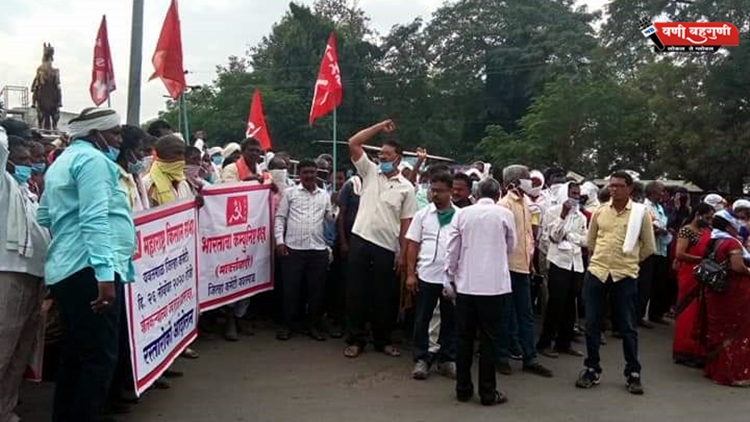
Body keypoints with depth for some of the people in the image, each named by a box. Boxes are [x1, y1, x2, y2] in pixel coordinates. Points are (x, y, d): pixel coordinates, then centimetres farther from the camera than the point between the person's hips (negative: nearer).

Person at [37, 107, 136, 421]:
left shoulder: (63, 160, 22)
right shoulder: (93, 159, -9)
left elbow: (43, 218, 29)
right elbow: (95, 219, -21)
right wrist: (105, 272, -26)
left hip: (66, 269, 10)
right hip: (89, 270, -10)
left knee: (75, 354, 16)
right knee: (100, 357, -6)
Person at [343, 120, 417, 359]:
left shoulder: (406, 187, 2)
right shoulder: (370, 172, 7)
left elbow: (406, 223, 1)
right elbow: (353, 143, 1)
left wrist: (403, 253, -4)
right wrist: (380, 127, 1)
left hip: (386, 248, -1)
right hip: (360, 240, 1)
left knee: (384, 296, 8)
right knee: (356, 292, 5)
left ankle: (382, 340, 22)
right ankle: (356, 340, 16)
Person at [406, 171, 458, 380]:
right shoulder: (422, 214, 3)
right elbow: (412, 245, 3)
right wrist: (410, 274, -3)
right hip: (426, 275, 0)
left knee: (450, 320, 9)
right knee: (422, 319, 5)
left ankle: (447, 359, 21)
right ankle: (421, 359, 16)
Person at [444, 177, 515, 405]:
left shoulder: (462, 214, 2)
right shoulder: (505, 214, -1)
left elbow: (452, 249, 1)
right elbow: (511, 247, 11)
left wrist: (450, 279, 10)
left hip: (465, 285, 2)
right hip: (495, 284, -2)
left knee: (464, 338, 10)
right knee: (489, 339, 4)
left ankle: (463, 389, 17)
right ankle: (488, 393, 9)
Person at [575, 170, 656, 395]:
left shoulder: (641, 212, -3)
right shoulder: (599, 211, 5)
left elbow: (649, 247, 6)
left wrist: (629, 261, 12)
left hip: (625, 276, -2)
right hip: (596, 273, 3)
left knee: (628, 327, 5)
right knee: (592, 324, 7)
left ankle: (633, 373, 19)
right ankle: (592, 369, 21)